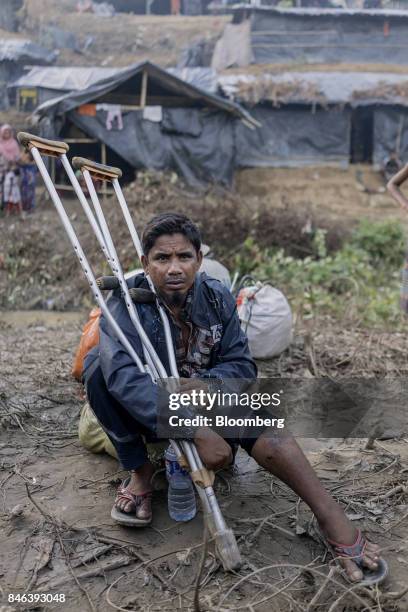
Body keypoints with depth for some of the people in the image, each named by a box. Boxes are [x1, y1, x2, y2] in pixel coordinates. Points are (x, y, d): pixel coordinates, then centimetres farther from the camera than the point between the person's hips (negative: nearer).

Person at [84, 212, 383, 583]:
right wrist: (196, 431, -48)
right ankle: (139, 472, -18)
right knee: (100, 366, -31)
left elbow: (242, 364, -10)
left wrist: (204, 384, -33)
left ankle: (333, 518, -25)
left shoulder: (217, 298, -11)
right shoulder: (126, 300, -24)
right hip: (141, 409, -2)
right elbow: (122, 372, -40)